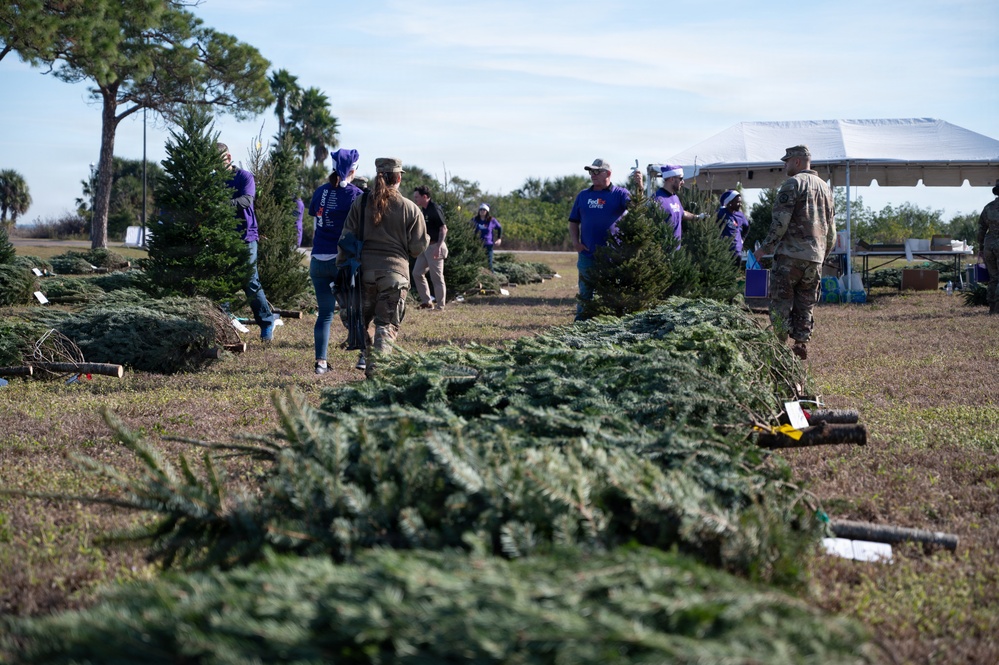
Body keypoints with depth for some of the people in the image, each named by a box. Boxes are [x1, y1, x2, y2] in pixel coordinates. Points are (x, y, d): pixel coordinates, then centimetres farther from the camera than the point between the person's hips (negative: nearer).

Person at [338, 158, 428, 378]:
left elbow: (347, 238, 2)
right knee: (387, 324, 1)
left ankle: (368, 362, 21)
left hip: (365, 270, 2)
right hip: (395, 273, -2)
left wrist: (341, 265, 9)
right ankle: (376, 367, -15)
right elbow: (418, 248, 1)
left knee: (363, 320, 18)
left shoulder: (360, 204, 3)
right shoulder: (411, 209, -1)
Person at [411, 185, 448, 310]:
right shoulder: (425, 210, 12)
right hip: (425, 247, 10)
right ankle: (427, 302, 15)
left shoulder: (435, 209, -16)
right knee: (417, 273, 10)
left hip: (435, 247, -10)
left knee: (437, 278, -4)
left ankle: (441, 306, 2)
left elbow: (443, 229, -21)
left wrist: (438, 247, -27)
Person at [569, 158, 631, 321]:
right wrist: (575, 241, 1)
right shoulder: (583, 196, 12)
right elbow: (573, 222, 16)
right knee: (584, 294, 7)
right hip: (587, 255, 3)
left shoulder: (619, 194, 0)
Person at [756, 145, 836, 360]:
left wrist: (765, 248, -6)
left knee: (781, 302, -2)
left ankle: (780, 345, -5)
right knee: (805, 305, 11)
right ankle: (801, 344, 6)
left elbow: (780, 221, -13)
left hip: (791, 253, -7)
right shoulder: (824, 187, 17)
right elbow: (831, 228, 20)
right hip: (815, 257, 7)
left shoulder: (793, 184, -7)